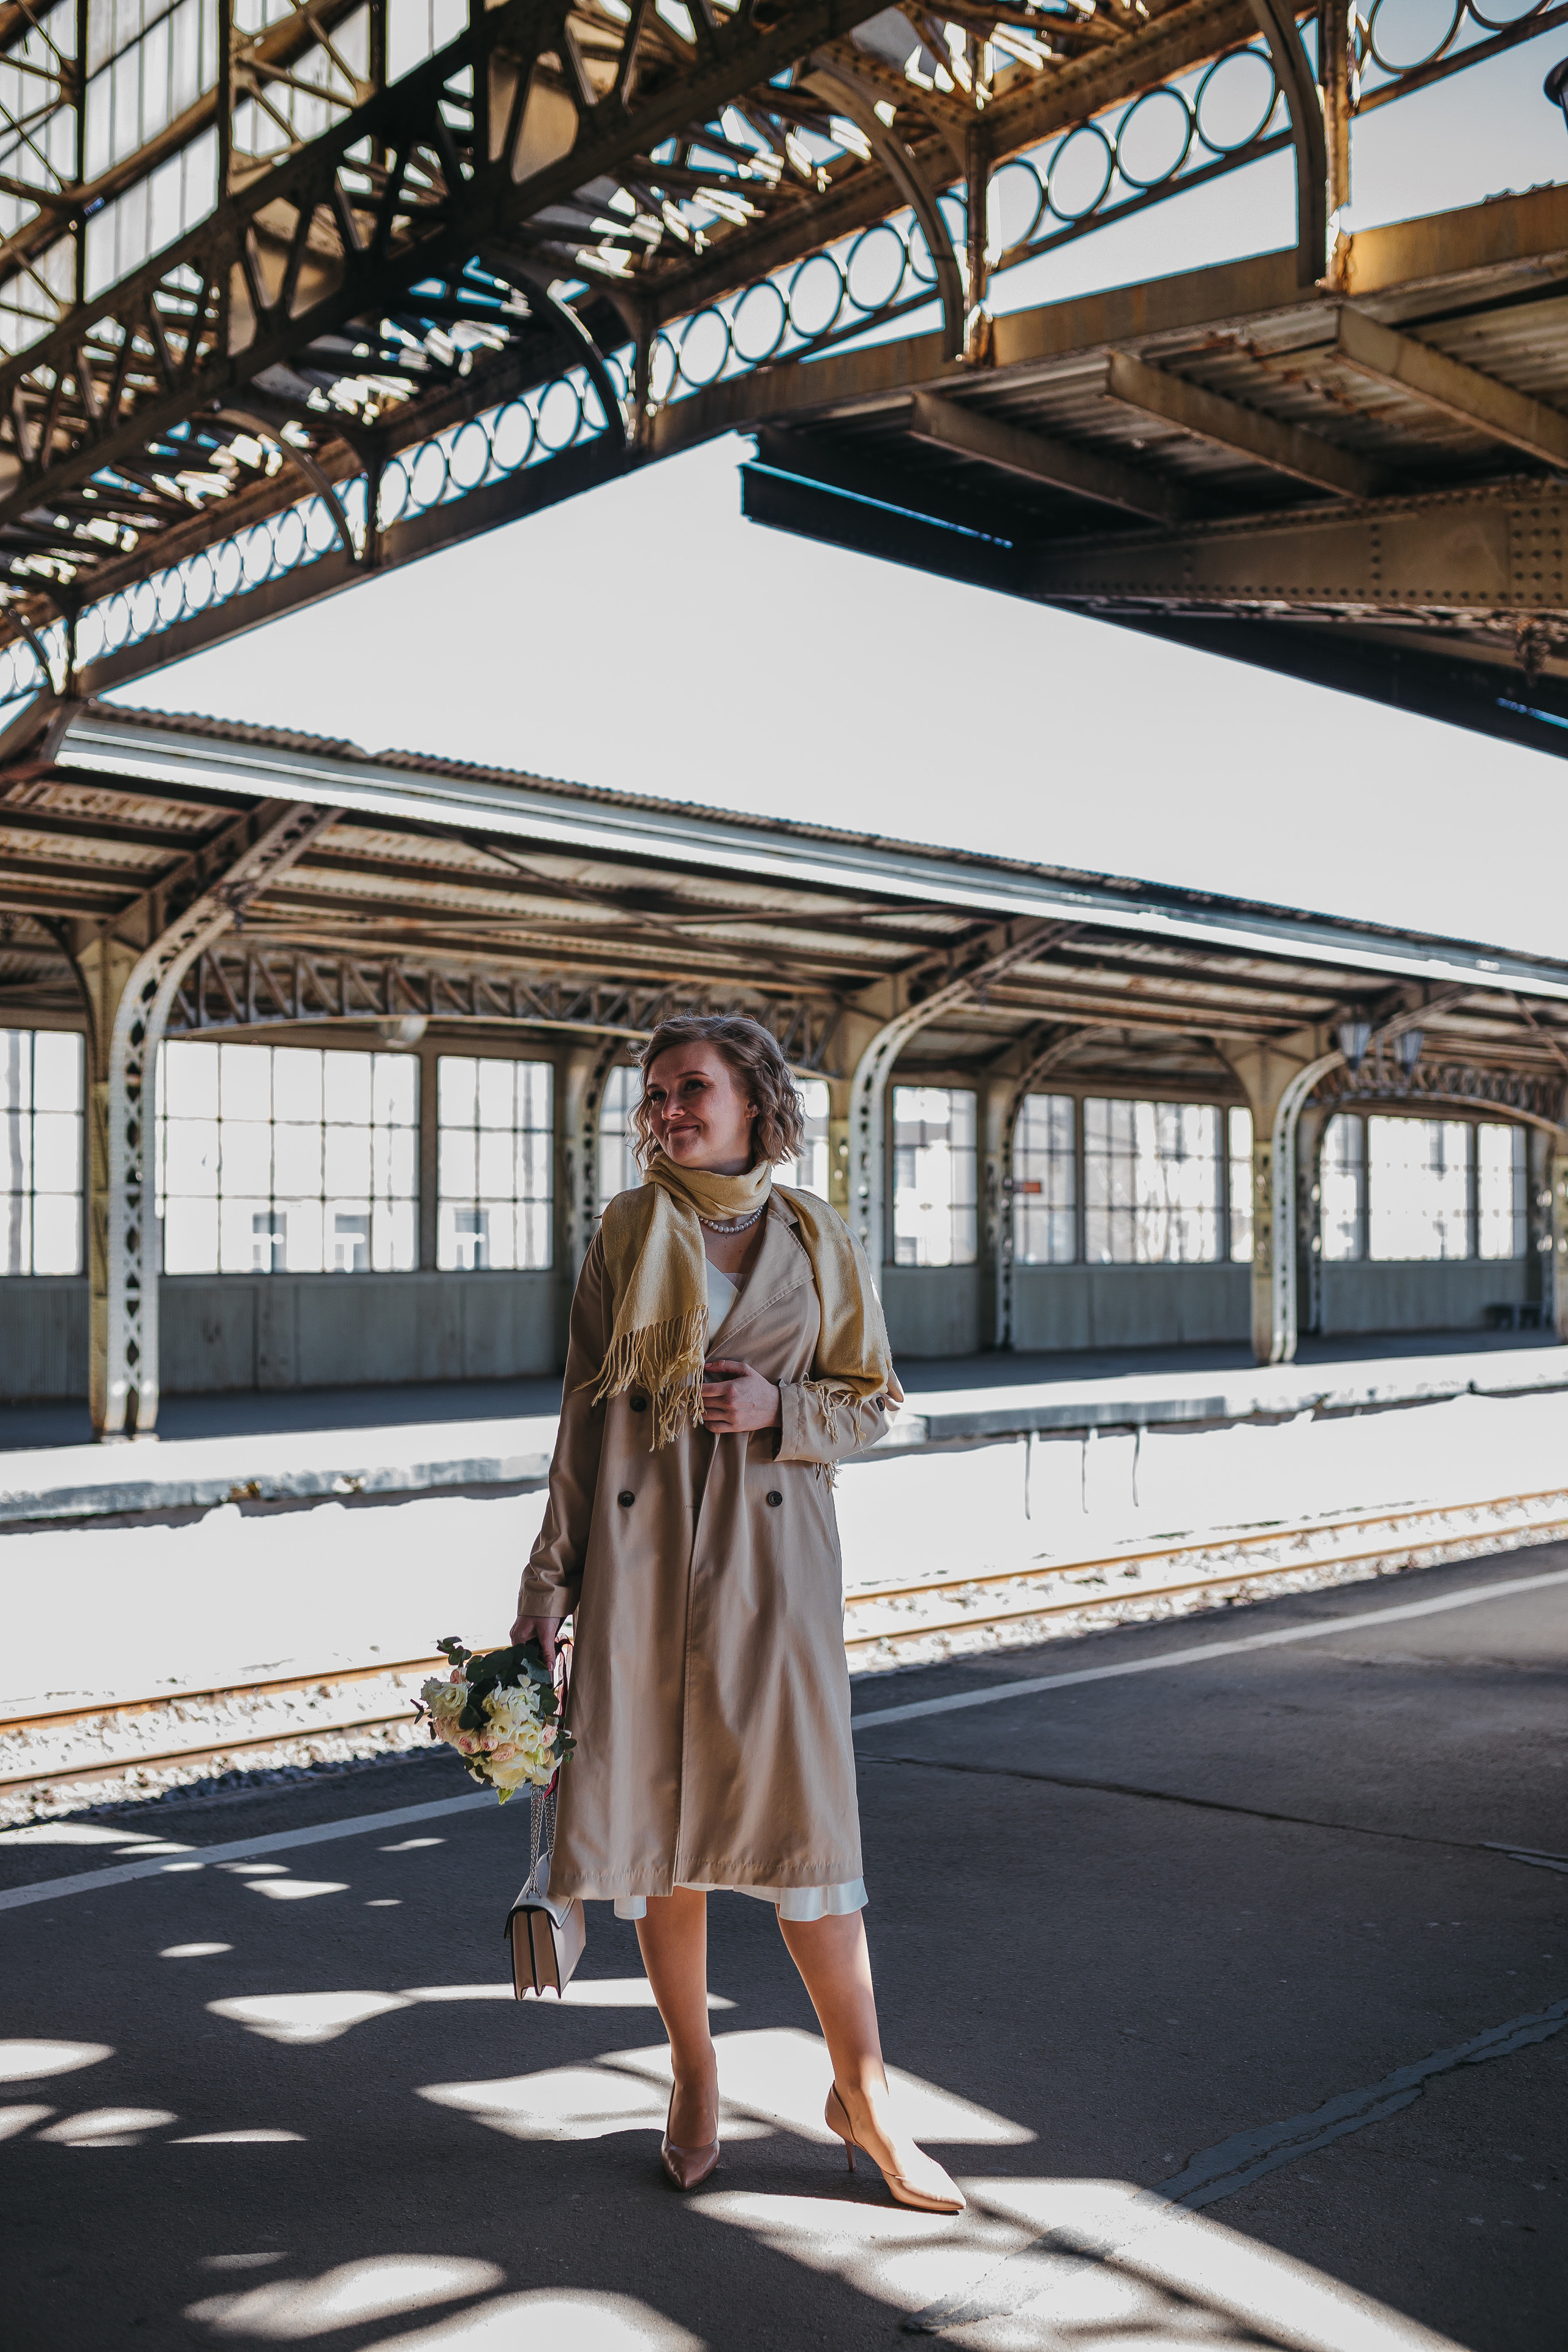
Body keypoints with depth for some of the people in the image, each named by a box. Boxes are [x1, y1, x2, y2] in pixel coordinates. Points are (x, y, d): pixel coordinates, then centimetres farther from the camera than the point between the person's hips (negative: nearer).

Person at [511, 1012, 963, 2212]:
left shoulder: (814, 1237, 3)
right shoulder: (628, 1232, 4)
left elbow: (871, 1400, 9)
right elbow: (584, 1412, 5)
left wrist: (779, 1409, -12)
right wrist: (550, 1584, 3)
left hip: (770, 1549, -1)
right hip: (639, 1549, 1)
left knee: (800, 1812, -2)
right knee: (656, 1813, 6)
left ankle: (863, 2092, 15)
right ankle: (695, 2077, 26)